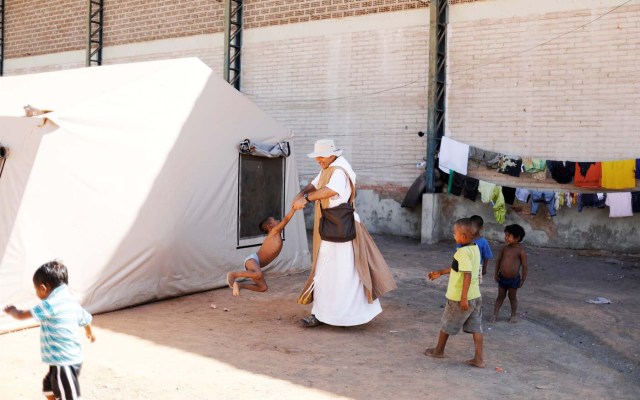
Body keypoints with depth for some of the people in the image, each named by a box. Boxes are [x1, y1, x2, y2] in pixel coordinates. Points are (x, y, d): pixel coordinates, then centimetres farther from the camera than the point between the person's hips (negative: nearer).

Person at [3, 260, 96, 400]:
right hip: (72, 358, 10)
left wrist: (11, 310, 10)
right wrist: (89, 332, 46)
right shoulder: (71, 301, 8)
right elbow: (86, 319, 23)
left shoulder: (50, 305, -20)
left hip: (64, 363, -10)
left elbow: (21, 315, -15)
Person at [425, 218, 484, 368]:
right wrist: (440, 272, 25)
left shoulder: (463, 252, -23)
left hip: (459, 297, -8)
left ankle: (439, 350, 30)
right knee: (476, 327, 9)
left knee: (447, 324, 12)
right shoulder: (475, 248, 7)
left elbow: (467, 275, -29)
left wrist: (463, 298, -29)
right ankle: (478, 359, 11)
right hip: (475, 296, 8)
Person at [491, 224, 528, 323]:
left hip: (514, 279, -3)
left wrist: (523, 279, -9)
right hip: (502, 277, 3)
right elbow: (498, 260, 5)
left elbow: (524, 266, -12)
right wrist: (496, 273, 4)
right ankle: (495, 314, 18)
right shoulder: (504, 248, -4)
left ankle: (514, 315, 30)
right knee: (500, 296, 13)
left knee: (512, 296, 12)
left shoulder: (520, 250, -16)